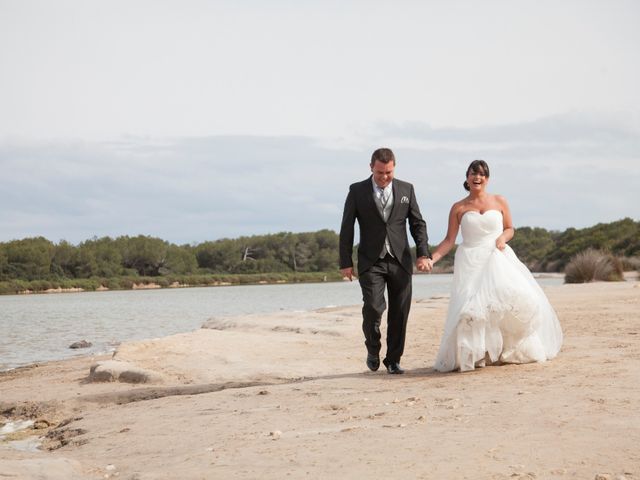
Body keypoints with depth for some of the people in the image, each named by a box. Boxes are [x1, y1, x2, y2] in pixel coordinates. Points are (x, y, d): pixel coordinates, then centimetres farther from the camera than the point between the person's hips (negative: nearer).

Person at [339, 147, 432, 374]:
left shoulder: (406, 189, 7)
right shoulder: (357, 191, 1)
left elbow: (418, 223, 9)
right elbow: (346, 229, 2)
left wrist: (422, 254, -3)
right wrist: (346, 262, -2)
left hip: (400, 261, 2)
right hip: (371, 262, -2)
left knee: (399, 313, 2)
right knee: (373, 307, -16)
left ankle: (393, 360, 15)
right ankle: (373, 350, 9)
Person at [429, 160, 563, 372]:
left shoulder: (499, 202, 8)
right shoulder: (458, 208, 6)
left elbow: (509, 228, 18)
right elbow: (449, 240, 5)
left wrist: (503, 238, -5)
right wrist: (432, 258, -8)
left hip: (497, 258, 1)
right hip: (471, 263, -1)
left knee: (515, 296, -15)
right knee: (470, 306, -16)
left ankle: (509, 350, 6)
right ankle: (469, 356, -1)